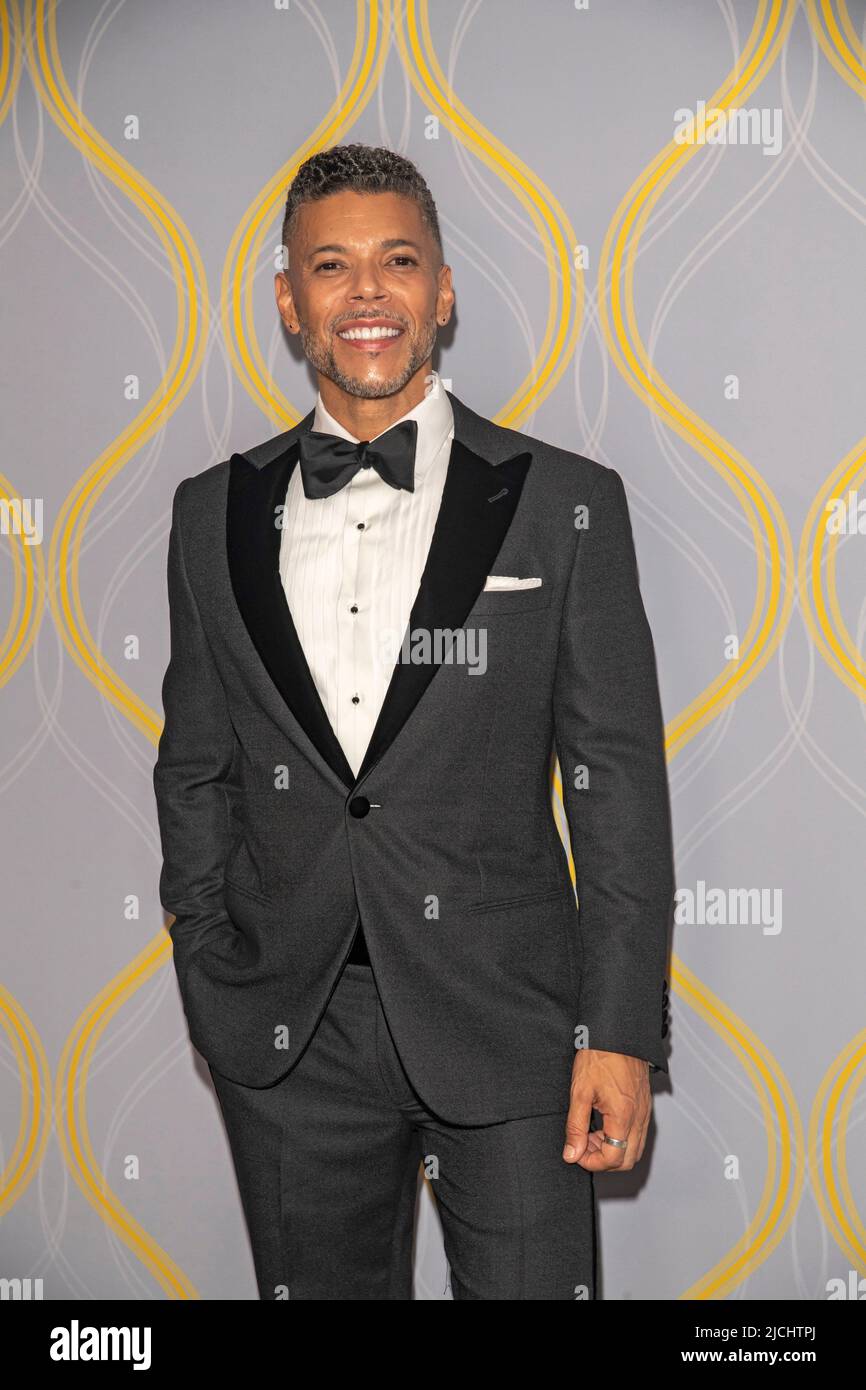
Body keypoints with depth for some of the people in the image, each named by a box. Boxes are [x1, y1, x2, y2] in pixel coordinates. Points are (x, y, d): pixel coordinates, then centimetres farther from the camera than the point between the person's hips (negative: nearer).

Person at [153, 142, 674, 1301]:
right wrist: (212, 985, 4)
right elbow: (195, 768, 12)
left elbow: (619, 782, -3)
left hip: (505, 1022, -2)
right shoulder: (215, 513, 6)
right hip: (289, 1038, 3)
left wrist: (621, 1032, -7)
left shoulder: (567, 504, -1)